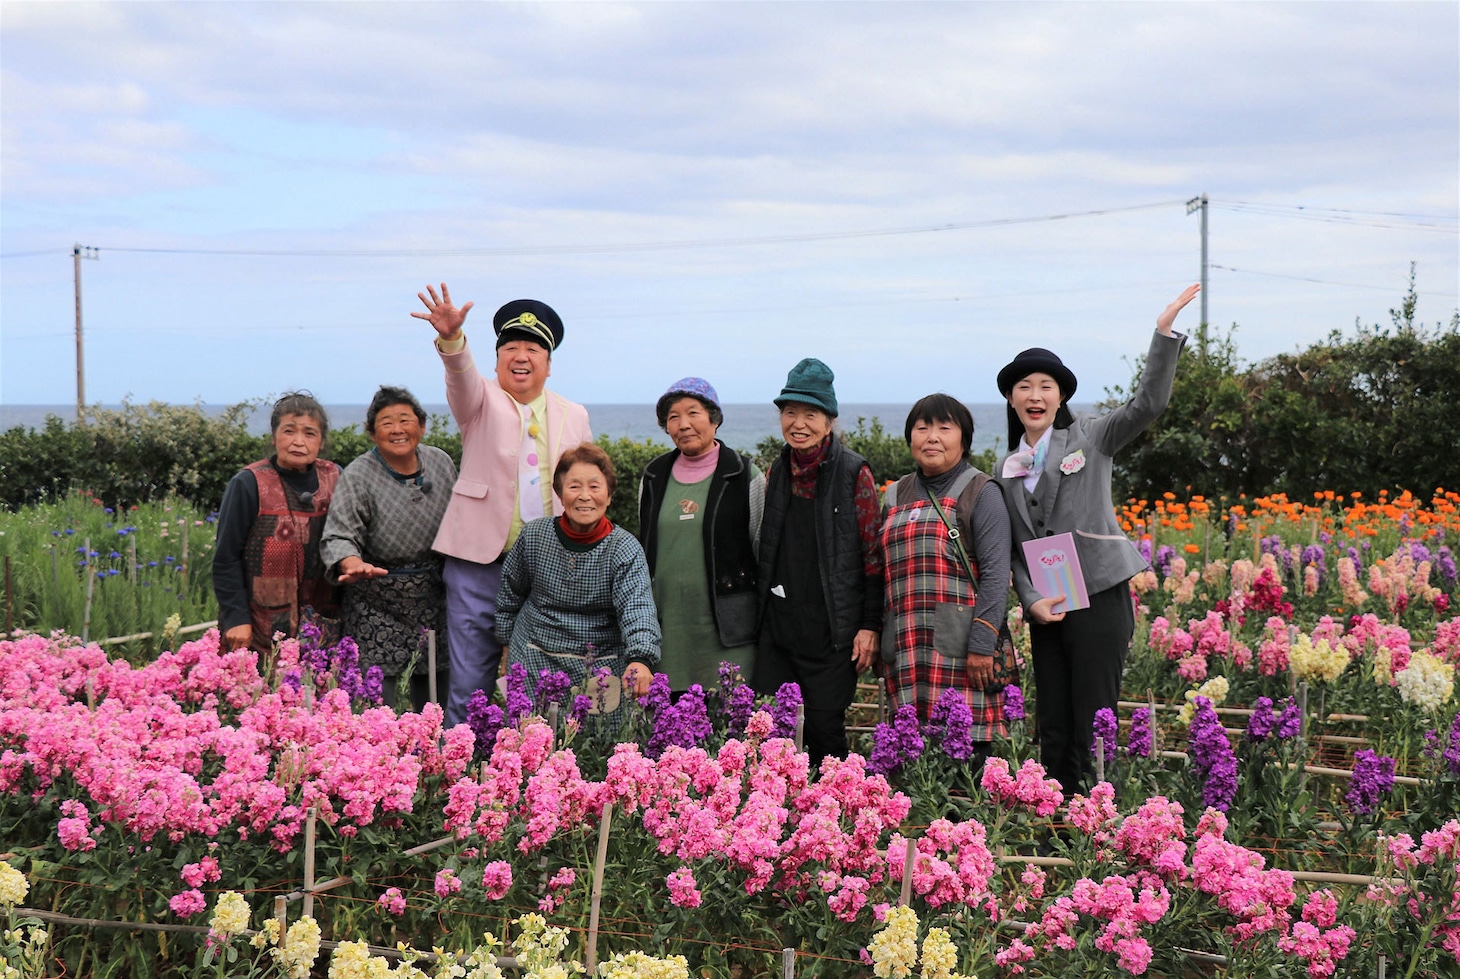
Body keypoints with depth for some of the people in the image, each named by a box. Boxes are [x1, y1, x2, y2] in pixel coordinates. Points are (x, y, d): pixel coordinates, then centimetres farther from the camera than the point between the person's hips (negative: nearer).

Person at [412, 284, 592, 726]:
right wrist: (452, 339, -41)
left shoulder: (574, 416, 12)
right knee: (469, 686, -2)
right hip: (479, 563, -2)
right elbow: (462, 376, -19)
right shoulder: (482, 400, 3)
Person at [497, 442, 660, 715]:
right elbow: (511, 592, 15)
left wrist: (640, 659, -42)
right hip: (533, 663, 2)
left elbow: (638, 608, -25)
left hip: (600, 670, -2)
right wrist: (508, 641, 20)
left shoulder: (625, 549, -11)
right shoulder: (534, 536, -2)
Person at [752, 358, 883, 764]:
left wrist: (870, 624, -9)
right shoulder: (776, 472, 11)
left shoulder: (854, 473, -5)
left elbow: (873, 552, -5)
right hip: (777, 624, 5)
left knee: (825, 730, -2)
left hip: (831, 630, -5)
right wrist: (757, 613, 17)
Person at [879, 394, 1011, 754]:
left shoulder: (981, 493, 1)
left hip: (960, 650, -5)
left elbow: (995, 573, -7)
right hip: (907, 651, 5)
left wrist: (982, 643, -16)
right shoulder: (896, 496, 19)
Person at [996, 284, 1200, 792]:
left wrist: (1164, 332, -20)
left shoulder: (1091, 439, 1)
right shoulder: (1008, 468, 15)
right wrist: (1031, 599, -4)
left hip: (1099, 599, -5)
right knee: (1052, 734, 9)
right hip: (1044, 610, 5)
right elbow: (1014, 548, 13)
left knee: (1092, 732, -4)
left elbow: (1149, 403, -13)